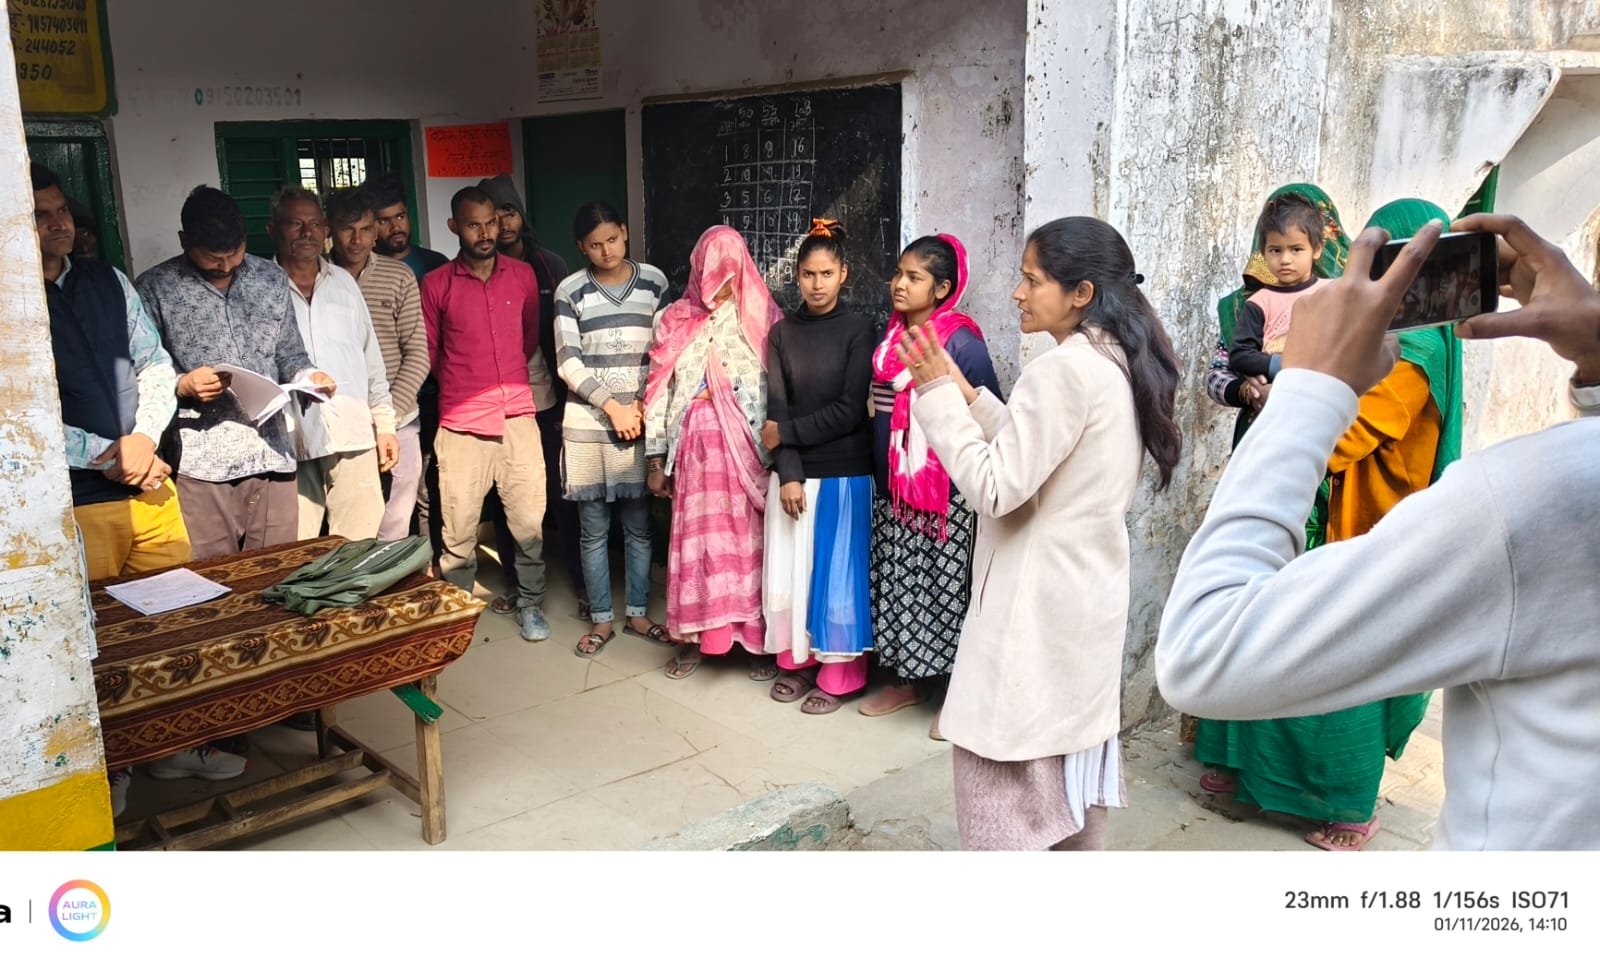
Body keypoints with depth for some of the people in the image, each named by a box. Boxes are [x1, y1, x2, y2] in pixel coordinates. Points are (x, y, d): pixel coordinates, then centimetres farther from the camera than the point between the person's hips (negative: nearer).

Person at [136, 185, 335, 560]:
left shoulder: (271, 278, 11)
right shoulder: (156, 288, 1)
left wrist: (309, 376, -3)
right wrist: (182, 386, -17)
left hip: (272, 457, 3)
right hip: (202, 465, -3)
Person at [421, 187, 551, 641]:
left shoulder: (523, 275, 6)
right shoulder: (435, 285, -1)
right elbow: (429, 353, 10)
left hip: (518, 418, 2)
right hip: (461, 426, -2)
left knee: (530, 523, 4)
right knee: (458, 531, 2)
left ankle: (530, 604, 22)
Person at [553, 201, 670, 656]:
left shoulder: (654, 281, 4)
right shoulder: (570, 291, 0)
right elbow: (568, 363, -4)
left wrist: (644, 404, -6)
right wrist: (612, 407, -10)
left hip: (641, 420, 1)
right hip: (588, 424, -1)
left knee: (639, 525, 8)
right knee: (594, 529, 5)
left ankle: (637, 613, 21)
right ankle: (601, 619, 17)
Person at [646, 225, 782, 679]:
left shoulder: (762, 318, 1)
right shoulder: (675, 320, 7)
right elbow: (659, 391, 8)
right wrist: (657, 459, 6)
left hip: (749, 446, -2)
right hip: (696, 446, 2)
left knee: (749, 540, 3)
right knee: (697, 539, 5)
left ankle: (756, 637, 15)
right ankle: (695, 636, 17)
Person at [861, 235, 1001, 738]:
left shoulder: (962, 342, -11)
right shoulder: (889, 337, 8)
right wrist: (878, 470, 15)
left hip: (946, 491, -7)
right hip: (892, 487, 7)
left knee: (946, 587, 2)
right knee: (898, 583, 13)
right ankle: (910, 679, 28)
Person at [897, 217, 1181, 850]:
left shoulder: (1064, 370, -20)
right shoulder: (1117, 365, 9)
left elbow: (995, 488, -21)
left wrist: (938, 396, -14)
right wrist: (968, 396, 9)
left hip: (1036, 608, -10)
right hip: (1084, 599, 10)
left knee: (1008, 786, 1)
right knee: (1066, 782, 21)